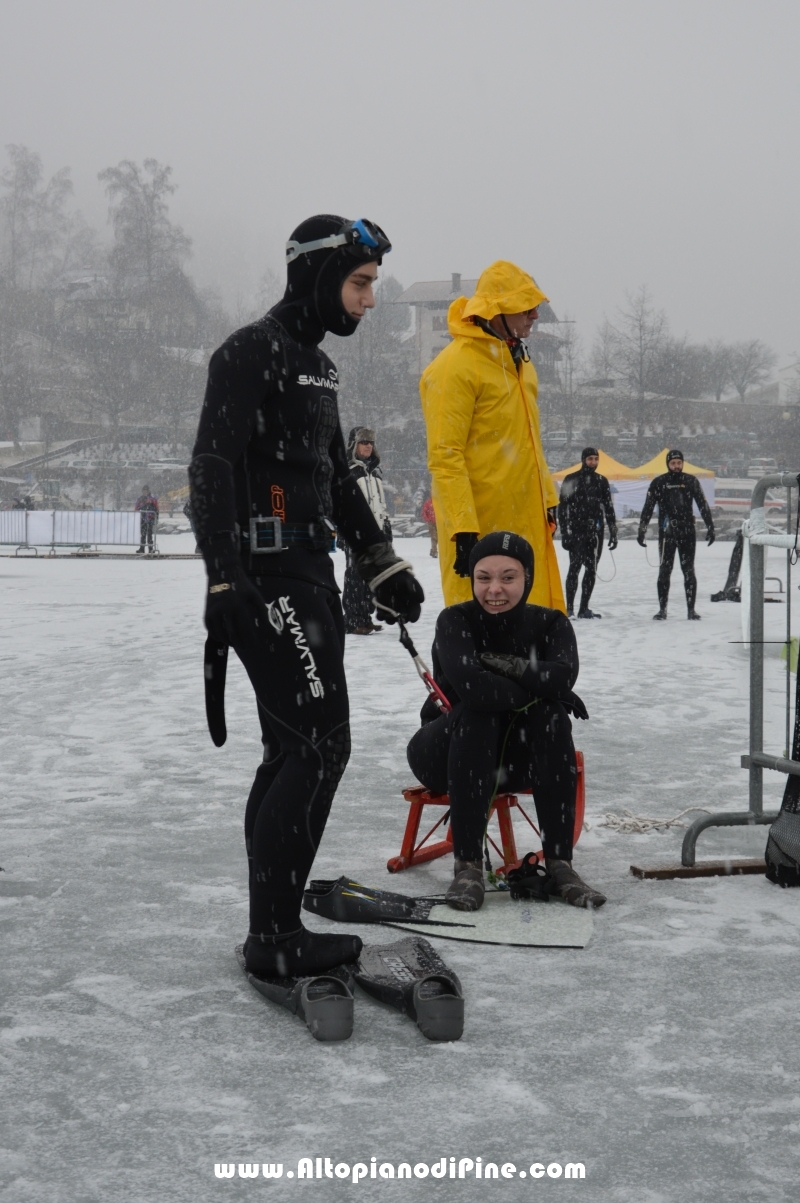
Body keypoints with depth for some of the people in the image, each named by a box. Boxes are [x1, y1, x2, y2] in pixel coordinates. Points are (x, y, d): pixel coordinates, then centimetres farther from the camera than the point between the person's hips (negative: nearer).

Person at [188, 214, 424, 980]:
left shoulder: (317, 365, 19)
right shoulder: (252, 353, -10)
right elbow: (212, 469, -18)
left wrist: (383, 566, 25)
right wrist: (223, 583, -26)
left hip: (310, 578, 10)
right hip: (266, 581, -10)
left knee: (293, 751, 9)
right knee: (321, 744, -11)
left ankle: (274, 926, 15)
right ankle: (274, 937, -6)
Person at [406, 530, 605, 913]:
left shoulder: (549, 623, -7)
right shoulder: (456, 621, -16)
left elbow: (562, 676, -29)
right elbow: (470, 686, -35)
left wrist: (505, 664, -31)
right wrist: (536, 691, -26)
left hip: (520, 758, 2)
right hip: (447, 752, -2)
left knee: (552, 717, -29)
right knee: (476, 714, -34)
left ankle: (559, 863, -28)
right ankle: (467, 866, -35)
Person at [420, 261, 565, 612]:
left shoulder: (519, 361, 16)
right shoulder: (455, 366, -12)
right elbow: (444, 457, -16)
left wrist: (547, 499, 21)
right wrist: (463, 529, -21)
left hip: (526, 521, 9)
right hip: (481, 524, -9)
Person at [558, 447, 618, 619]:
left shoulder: (601, 481, 13)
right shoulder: (571, 480, 1)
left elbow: (609, 508, 15)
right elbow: (562, 508, -1)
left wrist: (613, 533, 9)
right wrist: (564, 533, -8)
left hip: (596, 532, 4)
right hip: (576, 531, -4)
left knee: (591, 570, 4)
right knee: (575, 568, -10)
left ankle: (584, 608, 10)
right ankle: (569, 609, -9)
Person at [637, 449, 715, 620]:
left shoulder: (691, 481, 4)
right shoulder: (658, 483, 2)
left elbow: (703, 505, 6)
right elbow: (648, 508, 4)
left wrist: (710, 527, 1)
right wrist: (642, 530, -1)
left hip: (687, 532, 0)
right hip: (666, 533, 0)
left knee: (689, 571, 2)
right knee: (664, 571, 1)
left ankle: (691, 609, 6)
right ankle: (662, 609, 7)